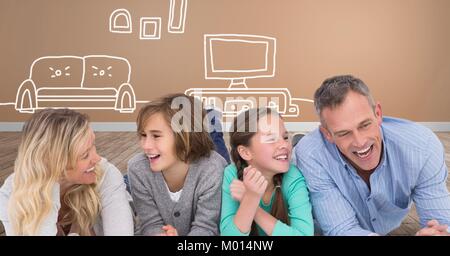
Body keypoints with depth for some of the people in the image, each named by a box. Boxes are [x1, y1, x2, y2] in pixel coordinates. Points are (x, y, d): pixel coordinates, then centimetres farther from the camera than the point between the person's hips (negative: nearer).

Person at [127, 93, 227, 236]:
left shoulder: (213, 170, -24)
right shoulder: (137, 169, -17)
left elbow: (205, 226, -17)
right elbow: (151, 223, -11)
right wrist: (159, 233, -34)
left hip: (197, 240, -2)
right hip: (163, 232, 2)